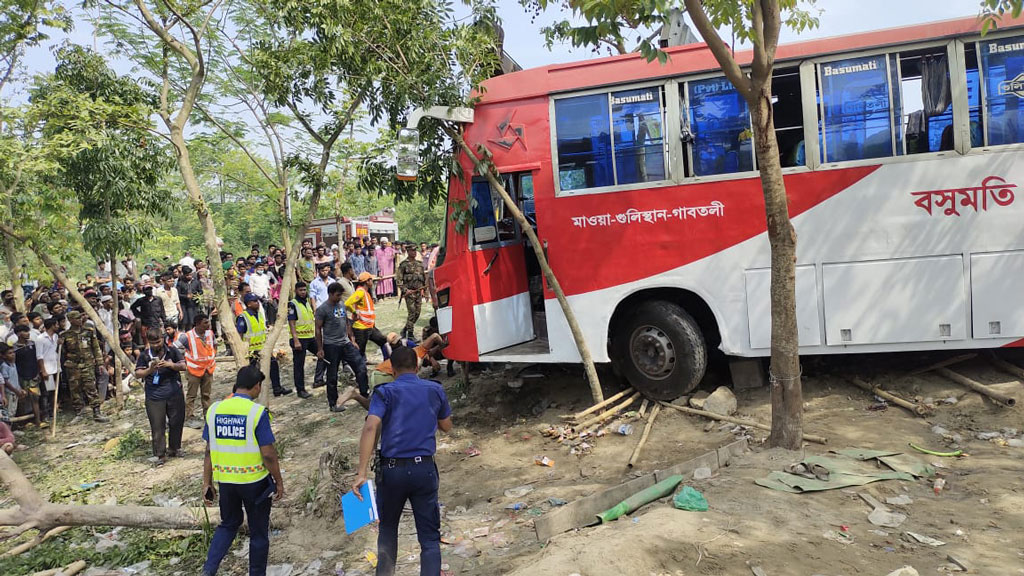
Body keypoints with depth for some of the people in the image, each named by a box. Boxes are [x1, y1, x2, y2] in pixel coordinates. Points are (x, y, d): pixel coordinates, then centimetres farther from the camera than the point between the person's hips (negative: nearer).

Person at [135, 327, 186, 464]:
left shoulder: (172, 351, 2)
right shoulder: (144, 355, 0)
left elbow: (183, 366, 0)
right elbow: (137, 374, -1)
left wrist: (171, 365, -19)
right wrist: (150, 370, -20)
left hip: (174, 393, 2)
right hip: (154, 396, -1)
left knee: (176, 422, 11)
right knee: (157, 426, -1)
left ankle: (174, 448, 28)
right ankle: (159, 454, 6)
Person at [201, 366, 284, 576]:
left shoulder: (214, 410, -3)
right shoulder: (257, 412, -18)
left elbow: (209, 452, 3)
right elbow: (268, 454, -16)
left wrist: (207, 483, 13)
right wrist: (279, 481, -4)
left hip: (225, 480, 5)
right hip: (254, 481, -4)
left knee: (228, 524, 26)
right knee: (258, 532, 14)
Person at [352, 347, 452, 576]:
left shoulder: (385, 392, 0)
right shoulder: (435, 390, 7)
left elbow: (370, 427, -17)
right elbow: (446, 426, 19)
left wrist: (361, 473, -19)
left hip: (391, 469, 0)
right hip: (424, 469, 0)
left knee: (388, 528, 24)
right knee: (430, 537, 6)